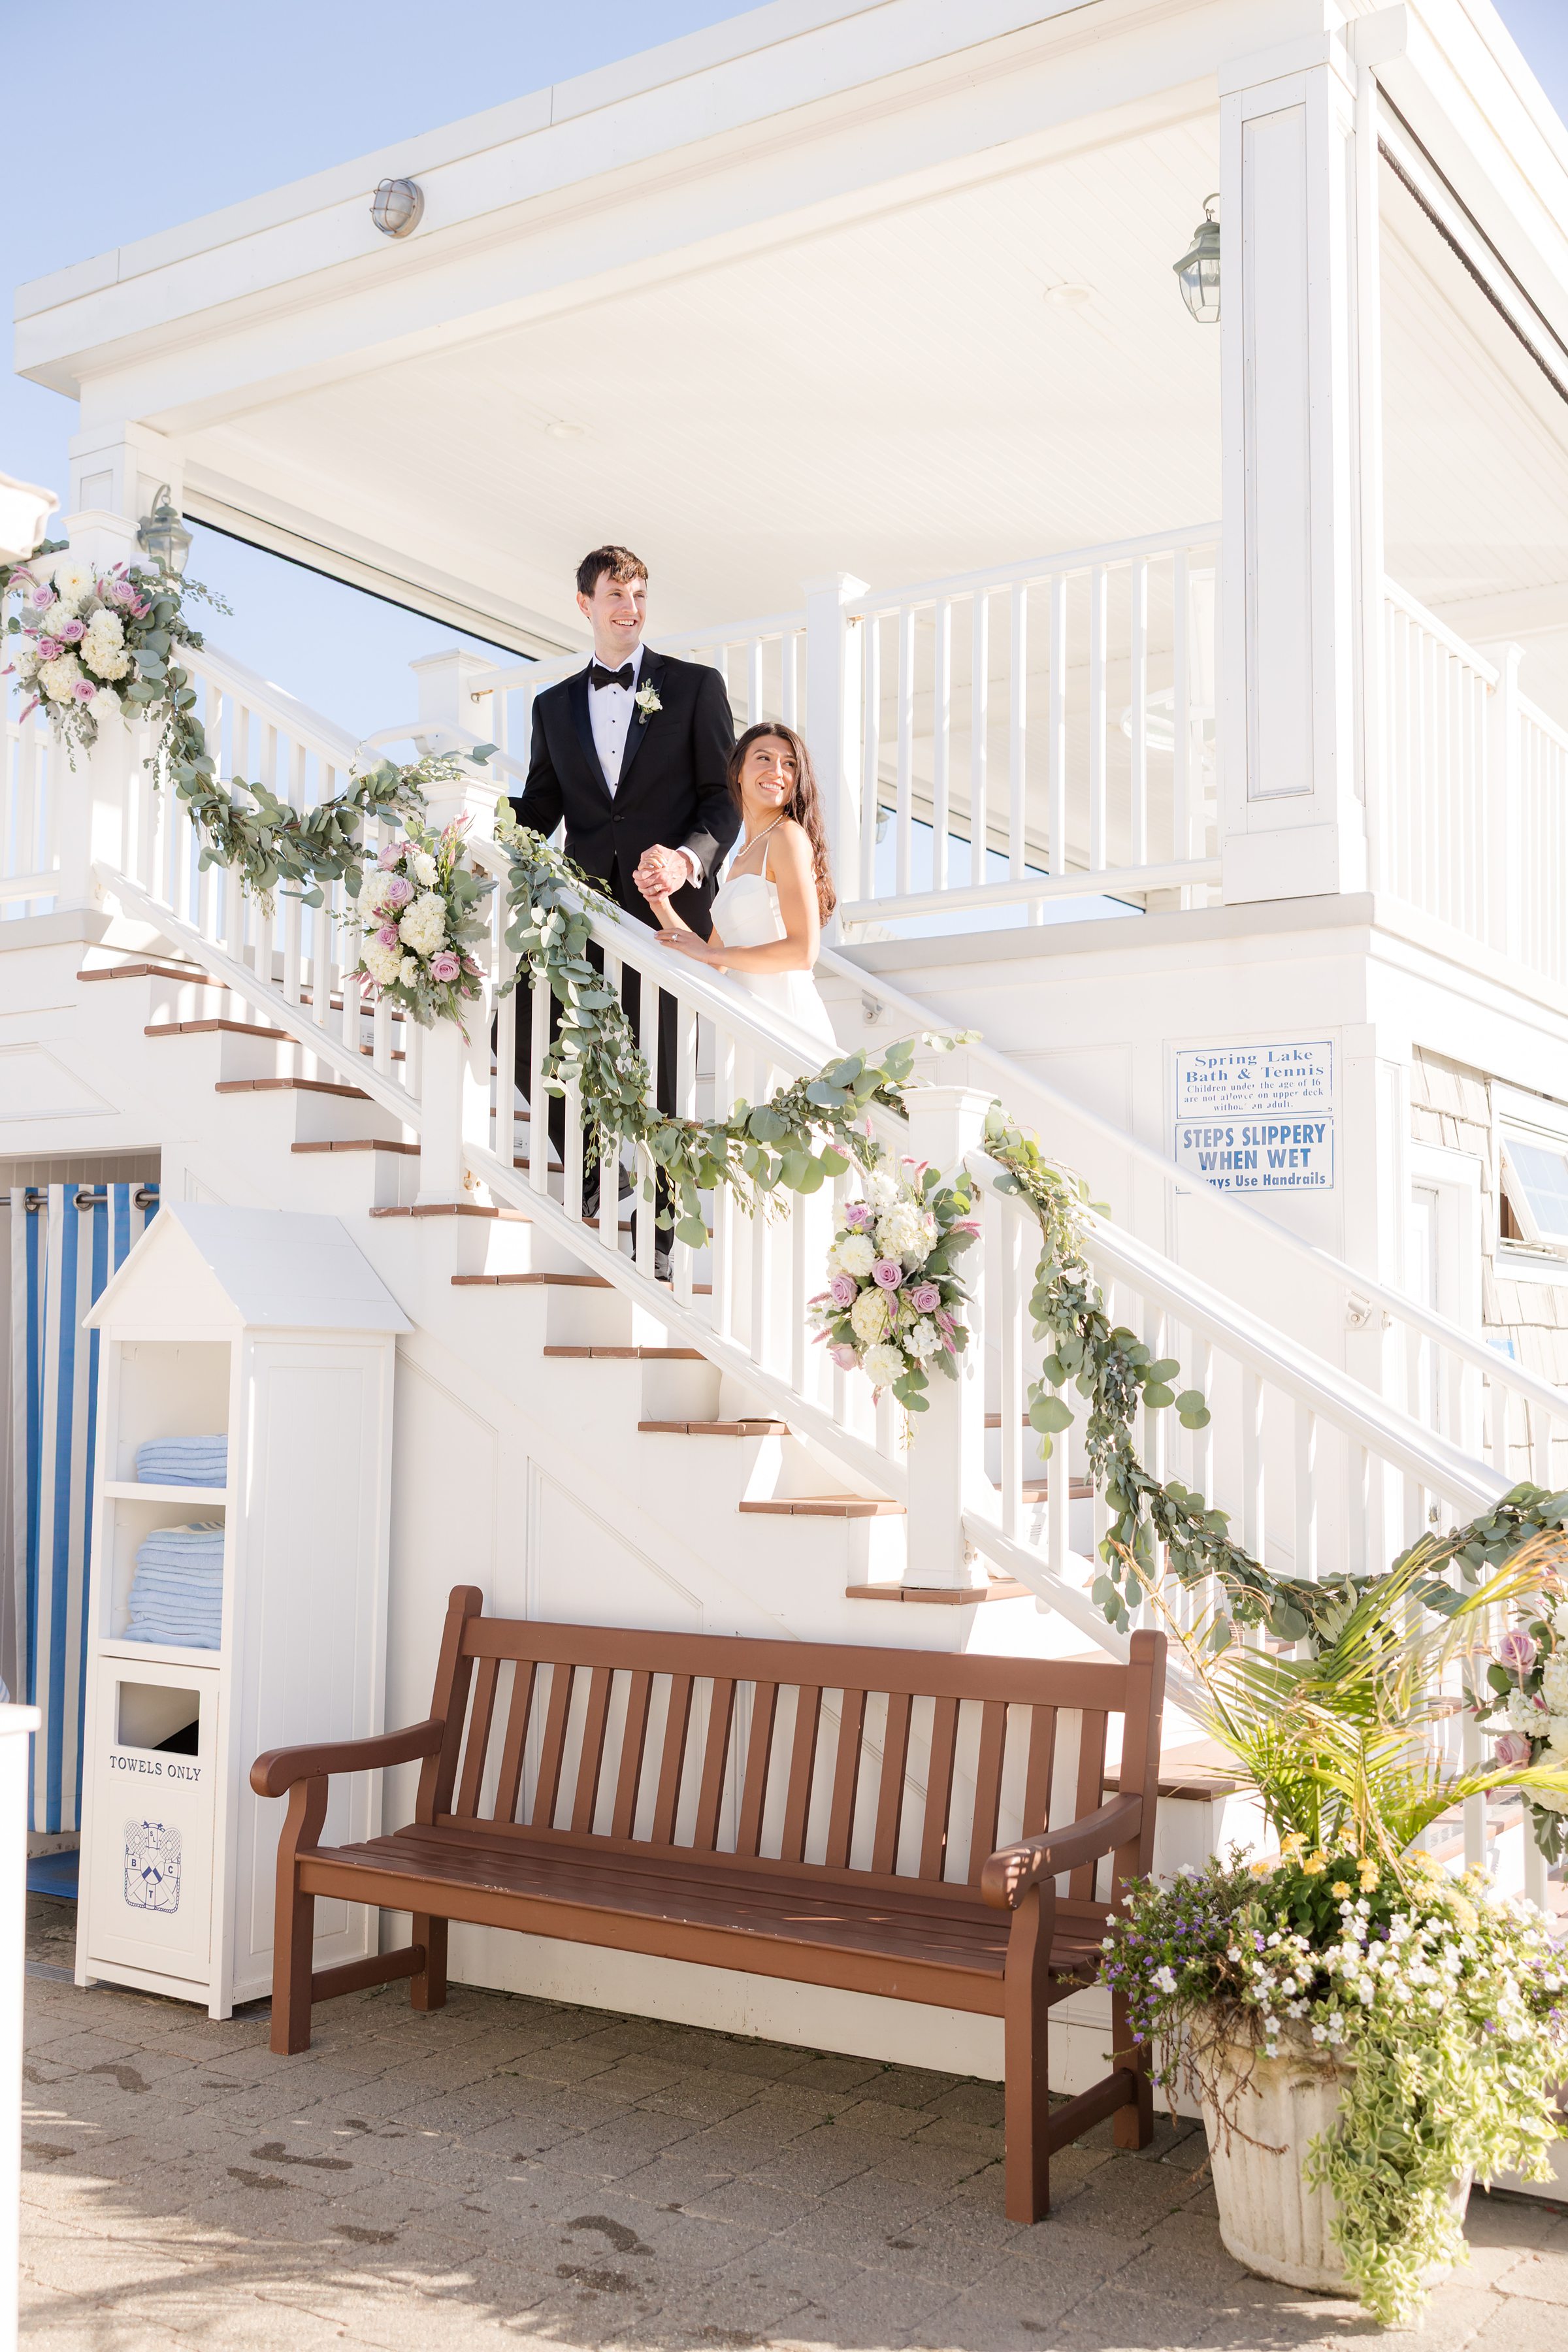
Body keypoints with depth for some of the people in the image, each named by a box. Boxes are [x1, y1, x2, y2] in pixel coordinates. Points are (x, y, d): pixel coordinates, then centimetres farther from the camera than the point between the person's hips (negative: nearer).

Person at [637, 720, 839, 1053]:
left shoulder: (788, 835, -6)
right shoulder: (742, 857, 19)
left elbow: (803, 951, -15)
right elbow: (715, 962, 16)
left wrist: (710, 952, -8)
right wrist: (662, 905, 3)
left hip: (788, 1015, -7)